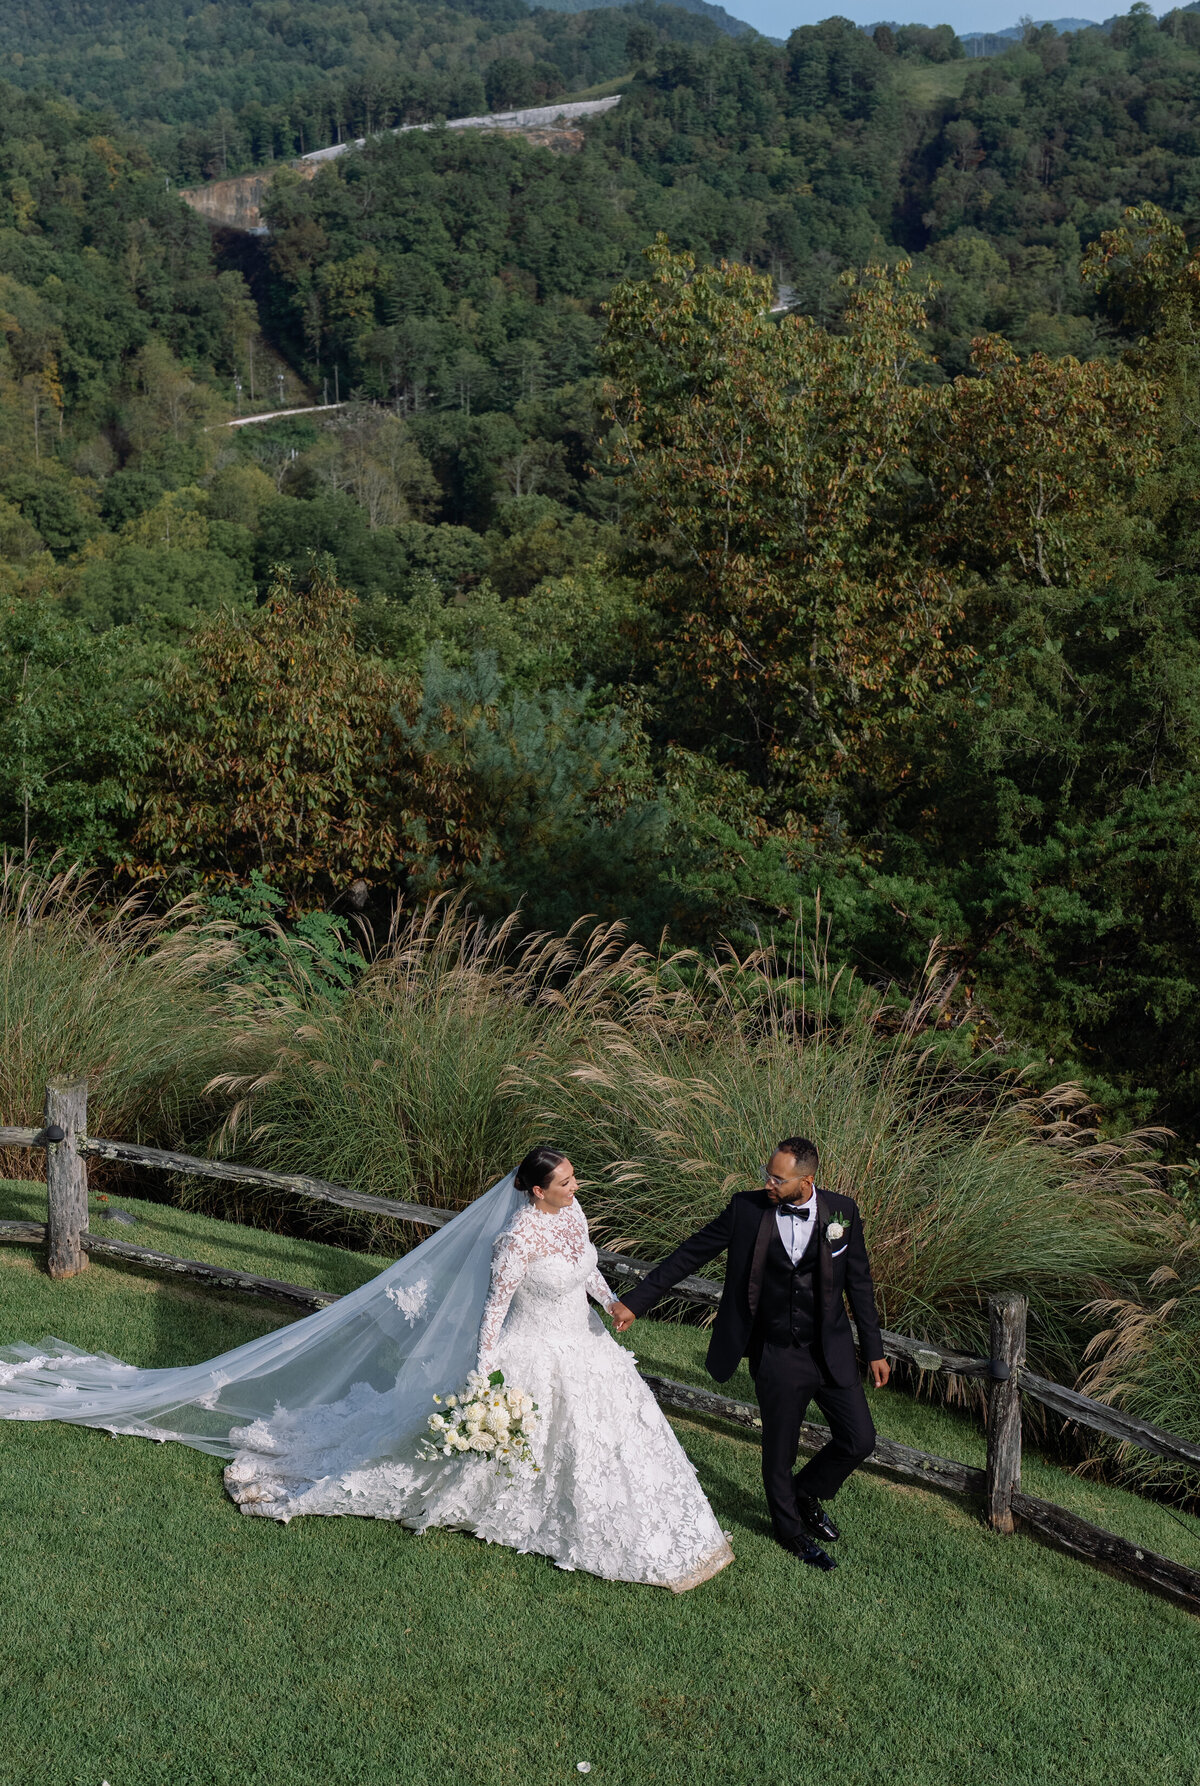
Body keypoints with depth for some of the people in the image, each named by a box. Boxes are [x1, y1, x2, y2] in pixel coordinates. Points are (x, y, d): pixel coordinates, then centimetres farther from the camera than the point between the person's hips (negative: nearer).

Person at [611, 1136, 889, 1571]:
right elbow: (688, 1255, -5)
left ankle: (808, 1493, 34)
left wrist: (874, 1351, 7)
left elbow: (859, 1282, 4)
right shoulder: (747, 1209, -11)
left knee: (859, 1440, 4)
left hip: (831, 1352, 2)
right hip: (777, 1358, -1)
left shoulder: (842, 1212, -8)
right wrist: (635, 1302, -9)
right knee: (779, 1452, 10)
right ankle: (790, 1528, 38)